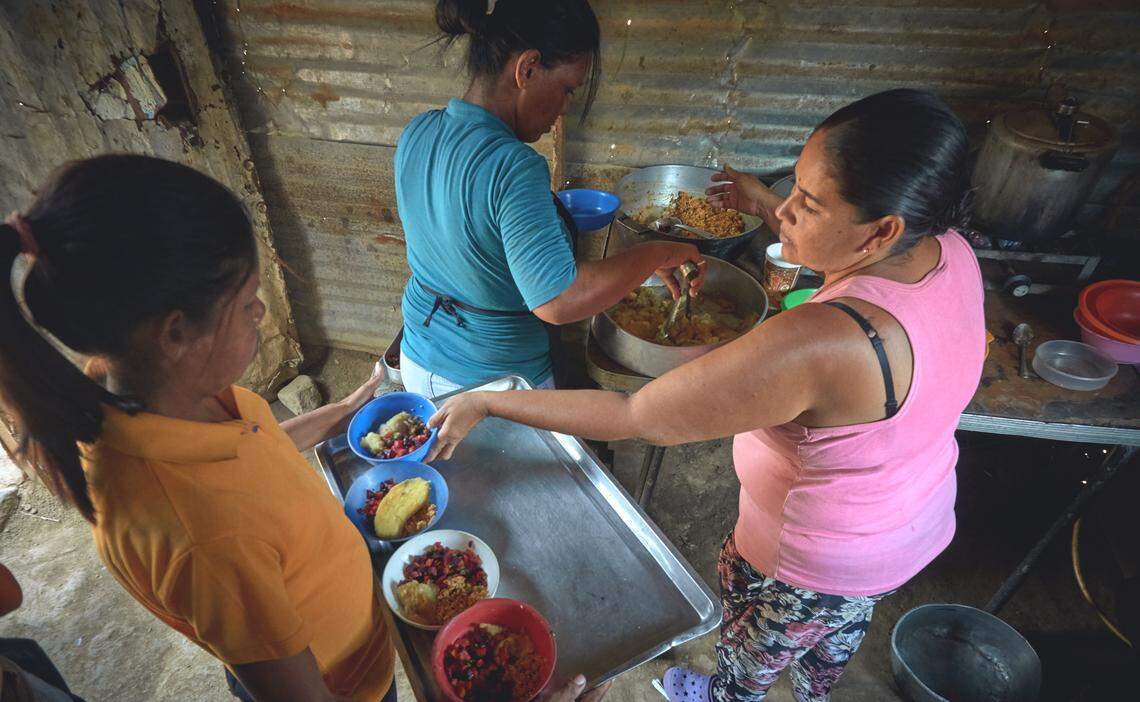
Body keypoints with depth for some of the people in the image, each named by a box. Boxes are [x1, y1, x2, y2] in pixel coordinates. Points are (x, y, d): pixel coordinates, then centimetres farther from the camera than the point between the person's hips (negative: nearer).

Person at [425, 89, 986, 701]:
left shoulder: (817, 343, -45)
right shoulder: (950, 251, -19)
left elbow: (636, 418, -39)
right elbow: (849, 263, 6)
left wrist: (486, 404, -30)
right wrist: (761, 205, 6)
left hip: (809, 565, -7)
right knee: (840, 628, 40)